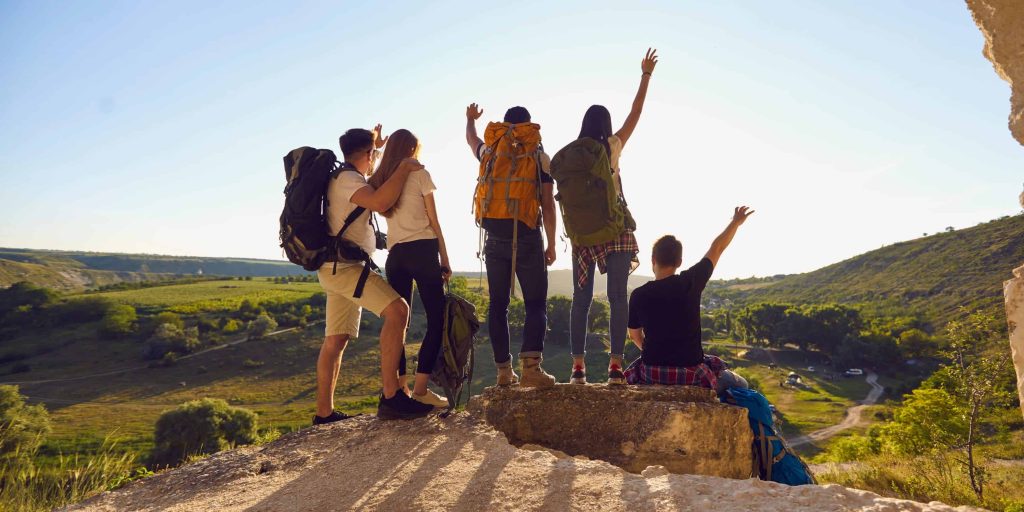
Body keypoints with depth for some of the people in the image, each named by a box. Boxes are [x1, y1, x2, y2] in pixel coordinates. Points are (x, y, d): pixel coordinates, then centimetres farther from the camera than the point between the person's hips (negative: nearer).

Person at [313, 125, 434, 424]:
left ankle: (324, 414, 13)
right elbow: (381, 202, -28)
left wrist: (375, 145, 45)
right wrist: (403, 169, -14)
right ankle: (391, 398, -29)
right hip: (343, 265, -11)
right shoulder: (347, 179, -10)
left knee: (336, 340, 10)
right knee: (397, 310, -24)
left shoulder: (342, 177, 21)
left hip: (337, 268, 11)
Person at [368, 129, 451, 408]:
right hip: (422, 251, -5)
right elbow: (434, 222, -1)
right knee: (437, 319, -2)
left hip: (395, 255, 5)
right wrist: (445, 260, 3)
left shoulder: (379, 180, 12)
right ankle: (420, 389, -8)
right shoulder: (420, 174, 1)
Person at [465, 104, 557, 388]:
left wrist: (470, 119, 57)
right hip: (527, 237, -3)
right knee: (536, 303, -1)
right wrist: (551, 244, 5)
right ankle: (531, 364, -18)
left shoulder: (490, 153, 11)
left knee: (498, 304, 8)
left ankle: (504, 370, 8)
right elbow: (548, 204, -1)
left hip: (495, 239, 3)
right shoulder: (540, 157, 3)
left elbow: (471, 139, 35)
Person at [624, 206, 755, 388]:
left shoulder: (638, 295, -8)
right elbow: (717, 249, 5)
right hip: (690, 373, 0)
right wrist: (736, 222, 21)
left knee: (632, 373, 34)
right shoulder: (690, 283, -11)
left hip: (652, 373, 0)